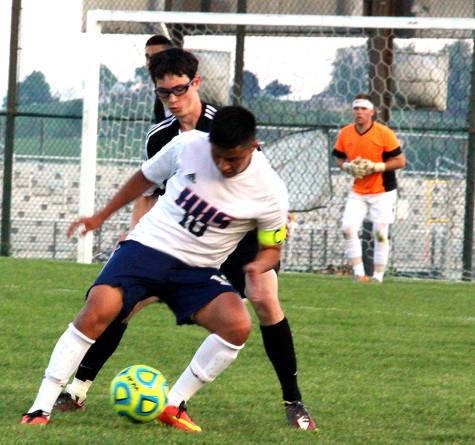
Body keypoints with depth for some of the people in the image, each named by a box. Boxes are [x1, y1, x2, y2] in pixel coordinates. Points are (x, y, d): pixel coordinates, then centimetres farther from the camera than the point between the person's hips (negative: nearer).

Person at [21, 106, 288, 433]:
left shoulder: (270, 191, -12)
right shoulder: (187, 145, -9)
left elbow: (272, 248, 4)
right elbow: (147, 177, 11)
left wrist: (258, 266, -20)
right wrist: (102, 216, 18)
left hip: (198, 270, 1)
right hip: (148, 246, -1)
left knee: (238, 326, -26)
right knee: (98, 311, -25)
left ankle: (173, 405, -11)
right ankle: (41, 409, -19)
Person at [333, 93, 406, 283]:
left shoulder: (383, 133, -13)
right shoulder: (345, 134, -1)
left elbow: (400, 161, -10)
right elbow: (340, 159, 12)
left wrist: (375, 167, -20)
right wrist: (349, 167, -10)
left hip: (382, 192, -4)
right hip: (358, 192, 4)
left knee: (380, 234, -2)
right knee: (348, 228, -12)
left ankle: (378, 277, 8)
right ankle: (359, 273, -4)